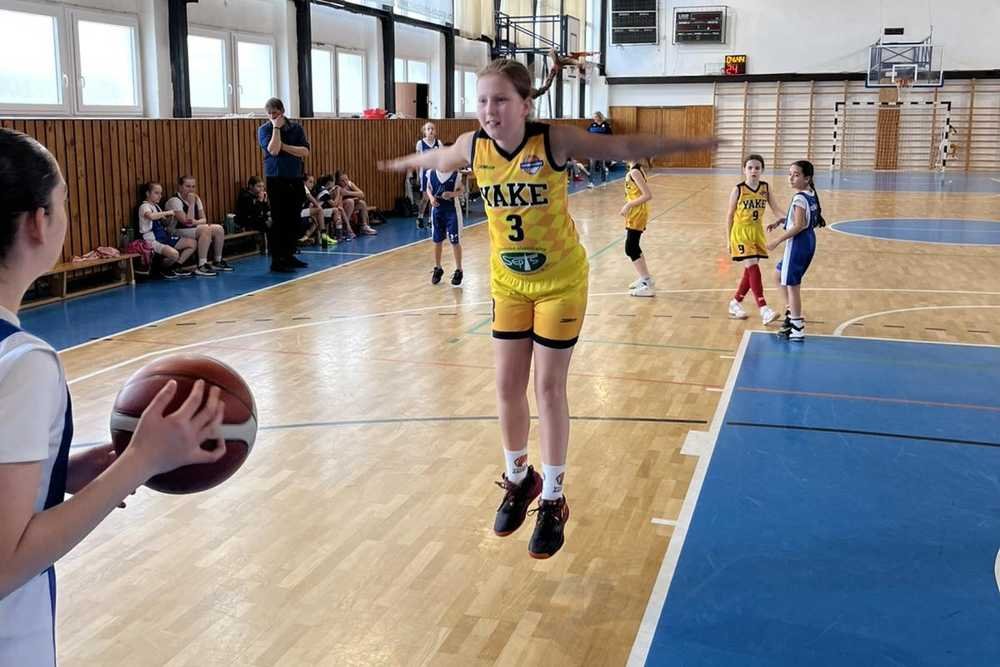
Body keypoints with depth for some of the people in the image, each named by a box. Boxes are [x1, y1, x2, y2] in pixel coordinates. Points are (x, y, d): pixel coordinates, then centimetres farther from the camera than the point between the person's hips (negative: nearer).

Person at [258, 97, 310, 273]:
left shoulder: (296, 128, 5)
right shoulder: (264, 129, -2)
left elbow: (305, 151, -5)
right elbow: (273, 150, -19)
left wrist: (284, 147, -12)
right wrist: (276, 128, -14)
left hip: (295, 179, 3)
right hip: (276, 180, -3)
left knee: (293, 220, 7)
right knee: (278, 221, -5)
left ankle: (289, 256, 17)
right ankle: (276, 260, -2)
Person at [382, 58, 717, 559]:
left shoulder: (554, 141, -23)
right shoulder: (473, 146, -11)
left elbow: (623, 148, -14)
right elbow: (439, 158, 12)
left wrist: (688, 143, -10)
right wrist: (404, 163, 31)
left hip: (560, 281, -4)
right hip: (508, 282, 4)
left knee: (549, 389, 1)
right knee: (508, 387, 8)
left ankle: (552, 501, 17)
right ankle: (519, 480, 33)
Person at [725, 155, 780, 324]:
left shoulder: (765, 187, 2)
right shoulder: (738, 190, -8)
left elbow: (775, 209, 1)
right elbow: (730, 215, -2)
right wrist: (728, 240, -1)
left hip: (757, 233, 5)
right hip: (741, 233, -5)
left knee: (750, 271, 9)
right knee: (753, 269, -14)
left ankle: (735, 303, 28)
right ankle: (764, 310, -18)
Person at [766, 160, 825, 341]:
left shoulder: (799, 198, -20)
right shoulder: (811, 195, 8)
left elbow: (798, 226, -24)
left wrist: (777, 241, -19)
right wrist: (780, 221, 11)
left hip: (798, 243, -10)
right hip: (808, 240, 10)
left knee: (792, 284, -1)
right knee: (781, 275, 25)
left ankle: (797, 329, 4)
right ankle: (792, 313, 32)